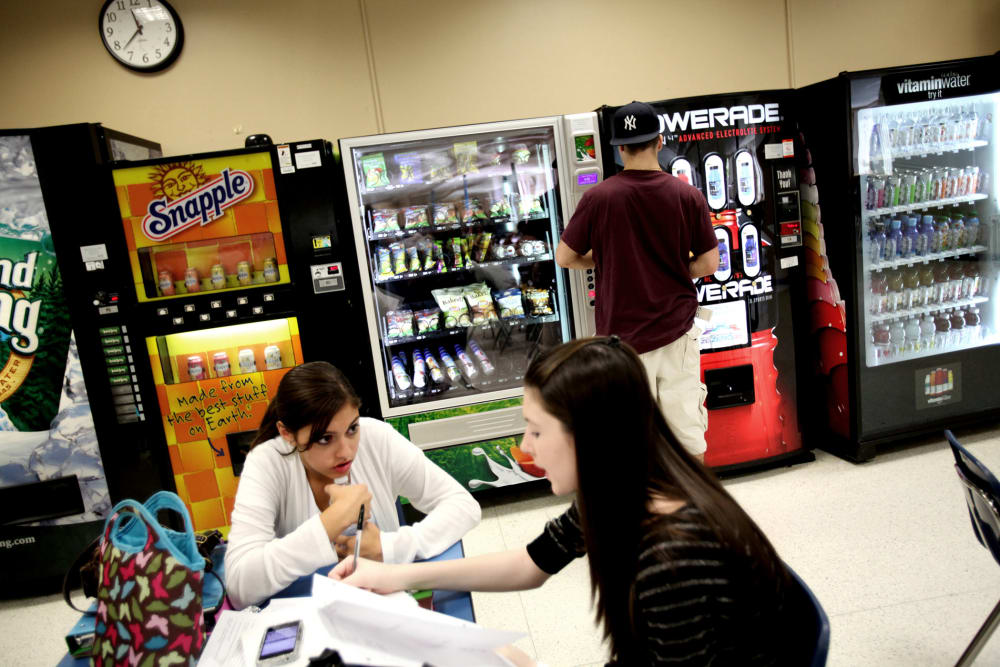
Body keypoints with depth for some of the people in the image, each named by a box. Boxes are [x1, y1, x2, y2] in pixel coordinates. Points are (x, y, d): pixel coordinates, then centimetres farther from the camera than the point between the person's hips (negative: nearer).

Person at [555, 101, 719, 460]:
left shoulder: (598, 197, -10)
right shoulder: (688, 195, -4)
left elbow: (564, 257, -3)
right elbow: (709, 263, -1)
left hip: (623, 334, -2)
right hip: (677, 332, 2)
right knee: (687, 431, 15)